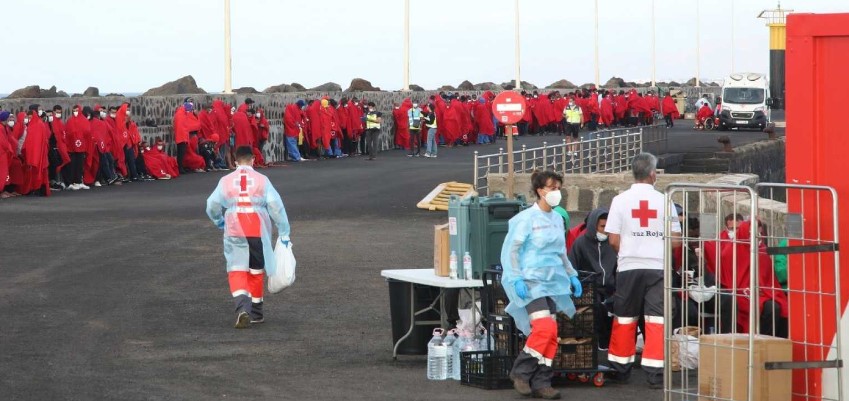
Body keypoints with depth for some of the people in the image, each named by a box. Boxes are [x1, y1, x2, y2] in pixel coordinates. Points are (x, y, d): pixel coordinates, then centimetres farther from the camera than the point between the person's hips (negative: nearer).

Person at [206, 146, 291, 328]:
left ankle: (242, 307, -25)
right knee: (256, 272, 15)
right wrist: (284, 232, 1)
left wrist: (219, 221, 24)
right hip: (258, 231, 1)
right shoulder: (262, 180, 0)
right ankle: (256, 312, 24)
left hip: (234, 232, -1)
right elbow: (276, 206, -5)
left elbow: (212, 205, 2)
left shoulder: (226, 181, 2)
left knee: (236, 271, -1)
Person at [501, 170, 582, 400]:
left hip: (552, 283, 7)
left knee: (551, 334, 1)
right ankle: (520, 372, -4)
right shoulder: (526, 219, -7)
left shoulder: (557, 219, 14)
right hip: (531, 280, -7)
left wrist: (572, 276, 17)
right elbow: (510, 251, -9)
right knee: (545, 328, -19)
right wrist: (516, 279, -17)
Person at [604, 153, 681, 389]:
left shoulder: (620, 200, -2)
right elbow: (676, 238, 1)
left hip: (629, 266, 1)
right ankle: (655, 373, -5)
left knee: (625, 319, 11)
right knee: (657, 320, 0)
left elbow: (613, 240, -3)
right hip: (658, 267, -1)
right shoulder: (664, 201, -1)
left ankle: (621, 369, 20)